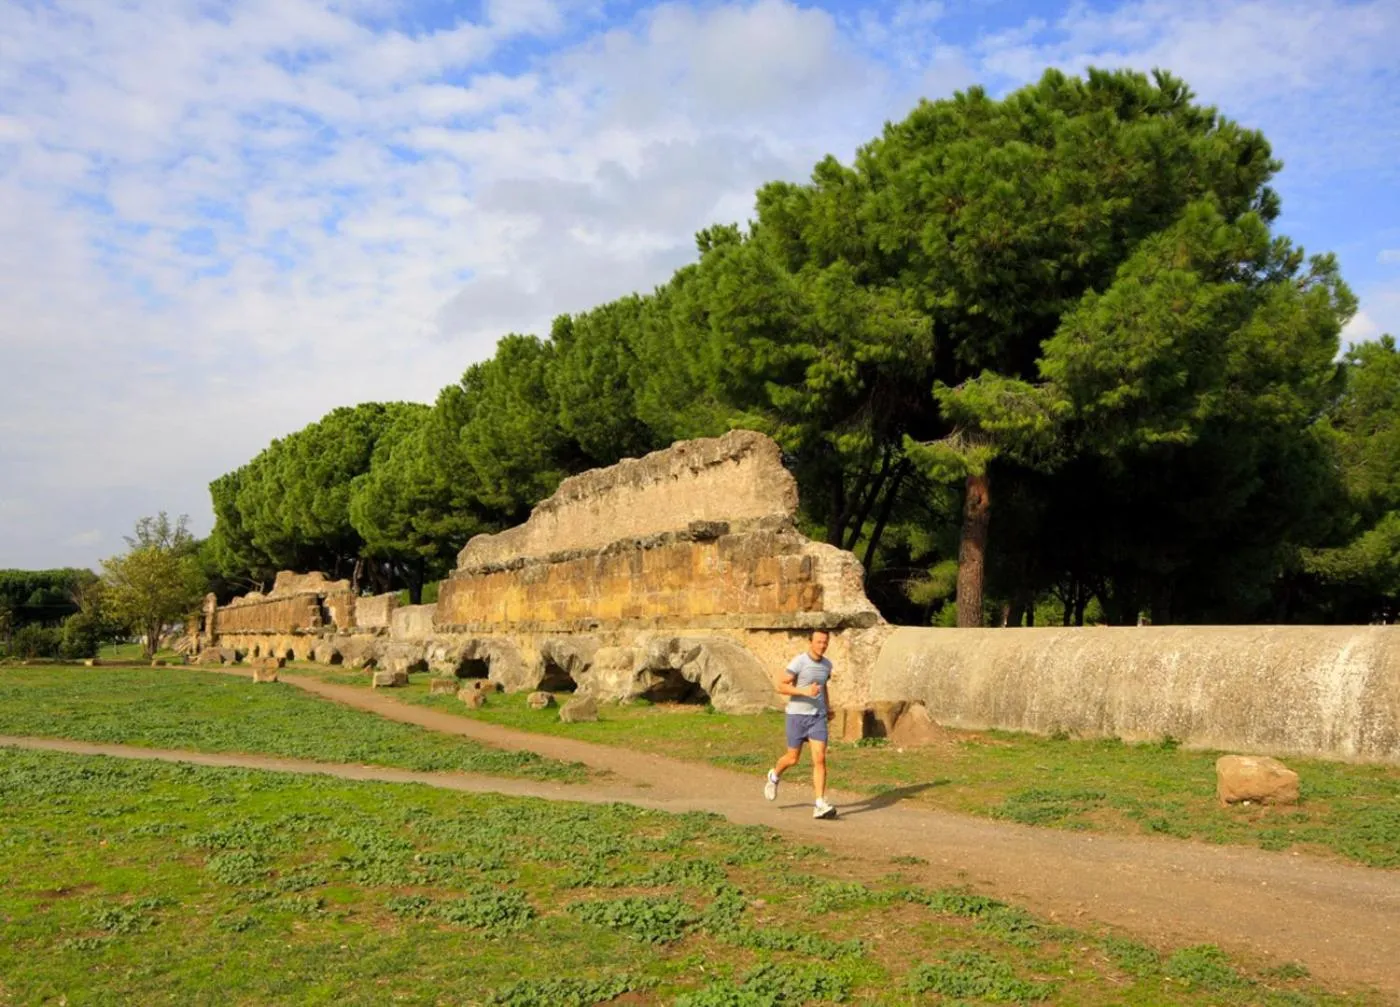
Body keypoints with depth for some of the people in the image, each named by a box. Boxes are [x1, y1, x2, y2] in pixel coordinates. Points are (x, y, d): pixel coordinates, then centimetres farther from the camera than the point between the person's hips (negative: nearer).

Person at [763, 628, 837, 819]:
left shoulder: (827, 664, 7)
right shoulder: (798, 662, -13)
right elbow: (781, 687, -15)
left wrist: (828, 708, 14)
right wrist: (805, 691, -26)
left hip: (818, 717, 4)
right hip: (797, 715, -4)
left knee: (819, 759, -9)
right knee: (793, 758, 8)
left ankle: (820, 805, -10)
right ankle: (775, 775, 41)